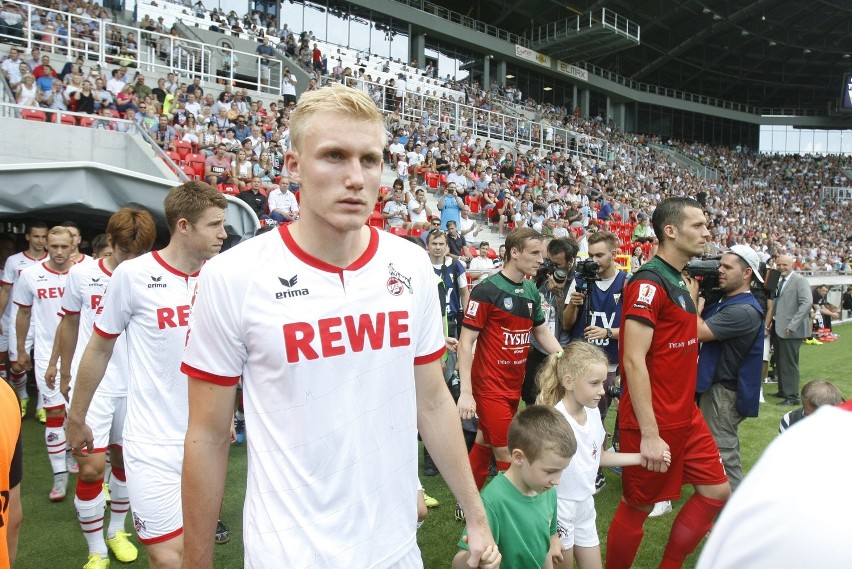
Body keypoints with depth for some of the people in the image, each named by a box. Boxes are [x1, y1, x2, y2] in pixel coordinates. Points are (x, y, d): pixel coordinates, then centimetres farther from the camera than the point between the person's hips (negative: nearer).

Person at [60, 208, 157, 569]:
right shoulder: (82, 274, -4)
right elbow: (70, 324, 9)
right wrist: (65, 374, 15)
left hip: (135, 387, 1)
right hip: (91, 387, -1)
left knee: (125, 459, 15)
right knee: (91, 468, -5)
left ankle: (117, 530, 39)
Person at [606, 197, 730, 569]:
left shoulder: (679, 281, 11)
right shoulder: (649, 281, -19)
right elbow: (634, 361, -24)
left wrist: (692, 302, 11)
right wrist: (649, 434, -24)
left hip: (686, 415, 9)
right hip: (654, 423, -9)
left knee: (717, 492, 14)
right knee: (638, 507, 6)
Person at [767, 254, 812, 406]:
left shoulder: (799, 280, -9)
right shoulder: (779, 281, 15)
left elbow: (807, 302, -19)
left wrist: (792, 325, -23)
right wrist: (772, 322, 4)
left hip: (790, 330, -8)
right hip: (778, 328, 8)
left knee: (789, 364, -4)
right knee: (780, 363, 15)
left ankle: (792, 397, 4)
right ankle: (783, 391, 28)